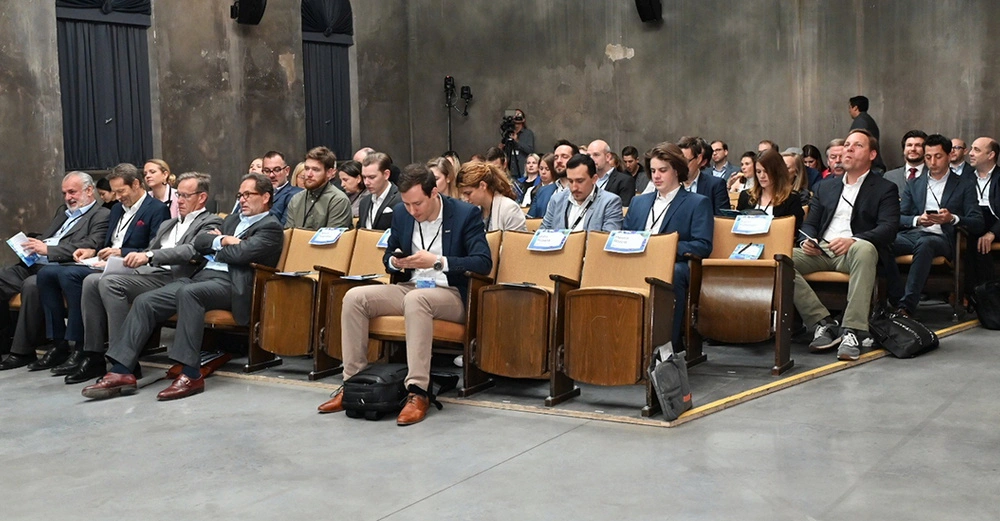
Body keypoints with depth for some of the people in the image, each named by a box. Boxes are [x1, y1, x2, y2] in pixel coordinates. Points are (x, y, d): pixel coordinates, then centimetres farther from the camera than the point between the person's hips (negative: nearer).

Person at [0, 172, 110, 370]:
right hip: (33, 264, 9)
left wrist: (47, 249, -18)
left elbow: (89, 247, -14)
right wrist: (33, 245, 3)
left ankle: (23, 352, -24)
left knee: (32, 285, -34)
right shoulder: (63, 211, 28)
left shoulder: (102, 216, 0)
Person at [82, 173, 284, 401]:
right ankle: (122, 372, -15)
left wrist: (215, 246, 4)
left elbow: (240, 253, -14)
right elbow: (199, 242, 18)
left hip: (230, 285, -8)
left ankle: (191, 374, -36)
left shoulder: (271, 227, 2)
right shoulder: (233, 220, 29)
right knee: (144, 301, -11)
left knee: (187, 292, -38)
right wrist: (222, 241, 0)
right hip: (201, 276, 8)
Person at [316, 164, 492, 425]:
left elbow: (484, 262, -17)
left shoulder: (466, 214, -10)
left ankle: (418, 392, -37)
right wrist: (395, 262, -6)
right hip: (410, 287, 6)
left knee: (415, 299, -38)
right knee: (354, 297, -15)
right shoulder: (401, 213, 6)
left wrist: (437, 262, -25)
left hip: (451, 295, -6)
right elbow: (389, 254, 19)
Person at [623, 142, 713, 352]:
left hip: (676, 267, -4)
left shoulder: (698, 203, 11)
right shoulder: (639, 202, 27)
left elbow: (703, 246, -1)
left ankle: (670, 343, -34)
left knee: (673, 272, -40)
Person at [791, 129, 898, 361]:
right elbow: (809, 222, 21)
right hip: (819, 252, 4)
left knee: (865, 249, -41)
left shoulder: (885, 189, 11)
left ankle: (852, 331, -42)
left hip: (853, 252, -4)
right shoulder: (826, 186, 26)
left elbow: (888, 229, -5)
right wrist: (807, 240, -5)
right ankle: (824, 323, -24)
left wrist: (853, 240, -24)